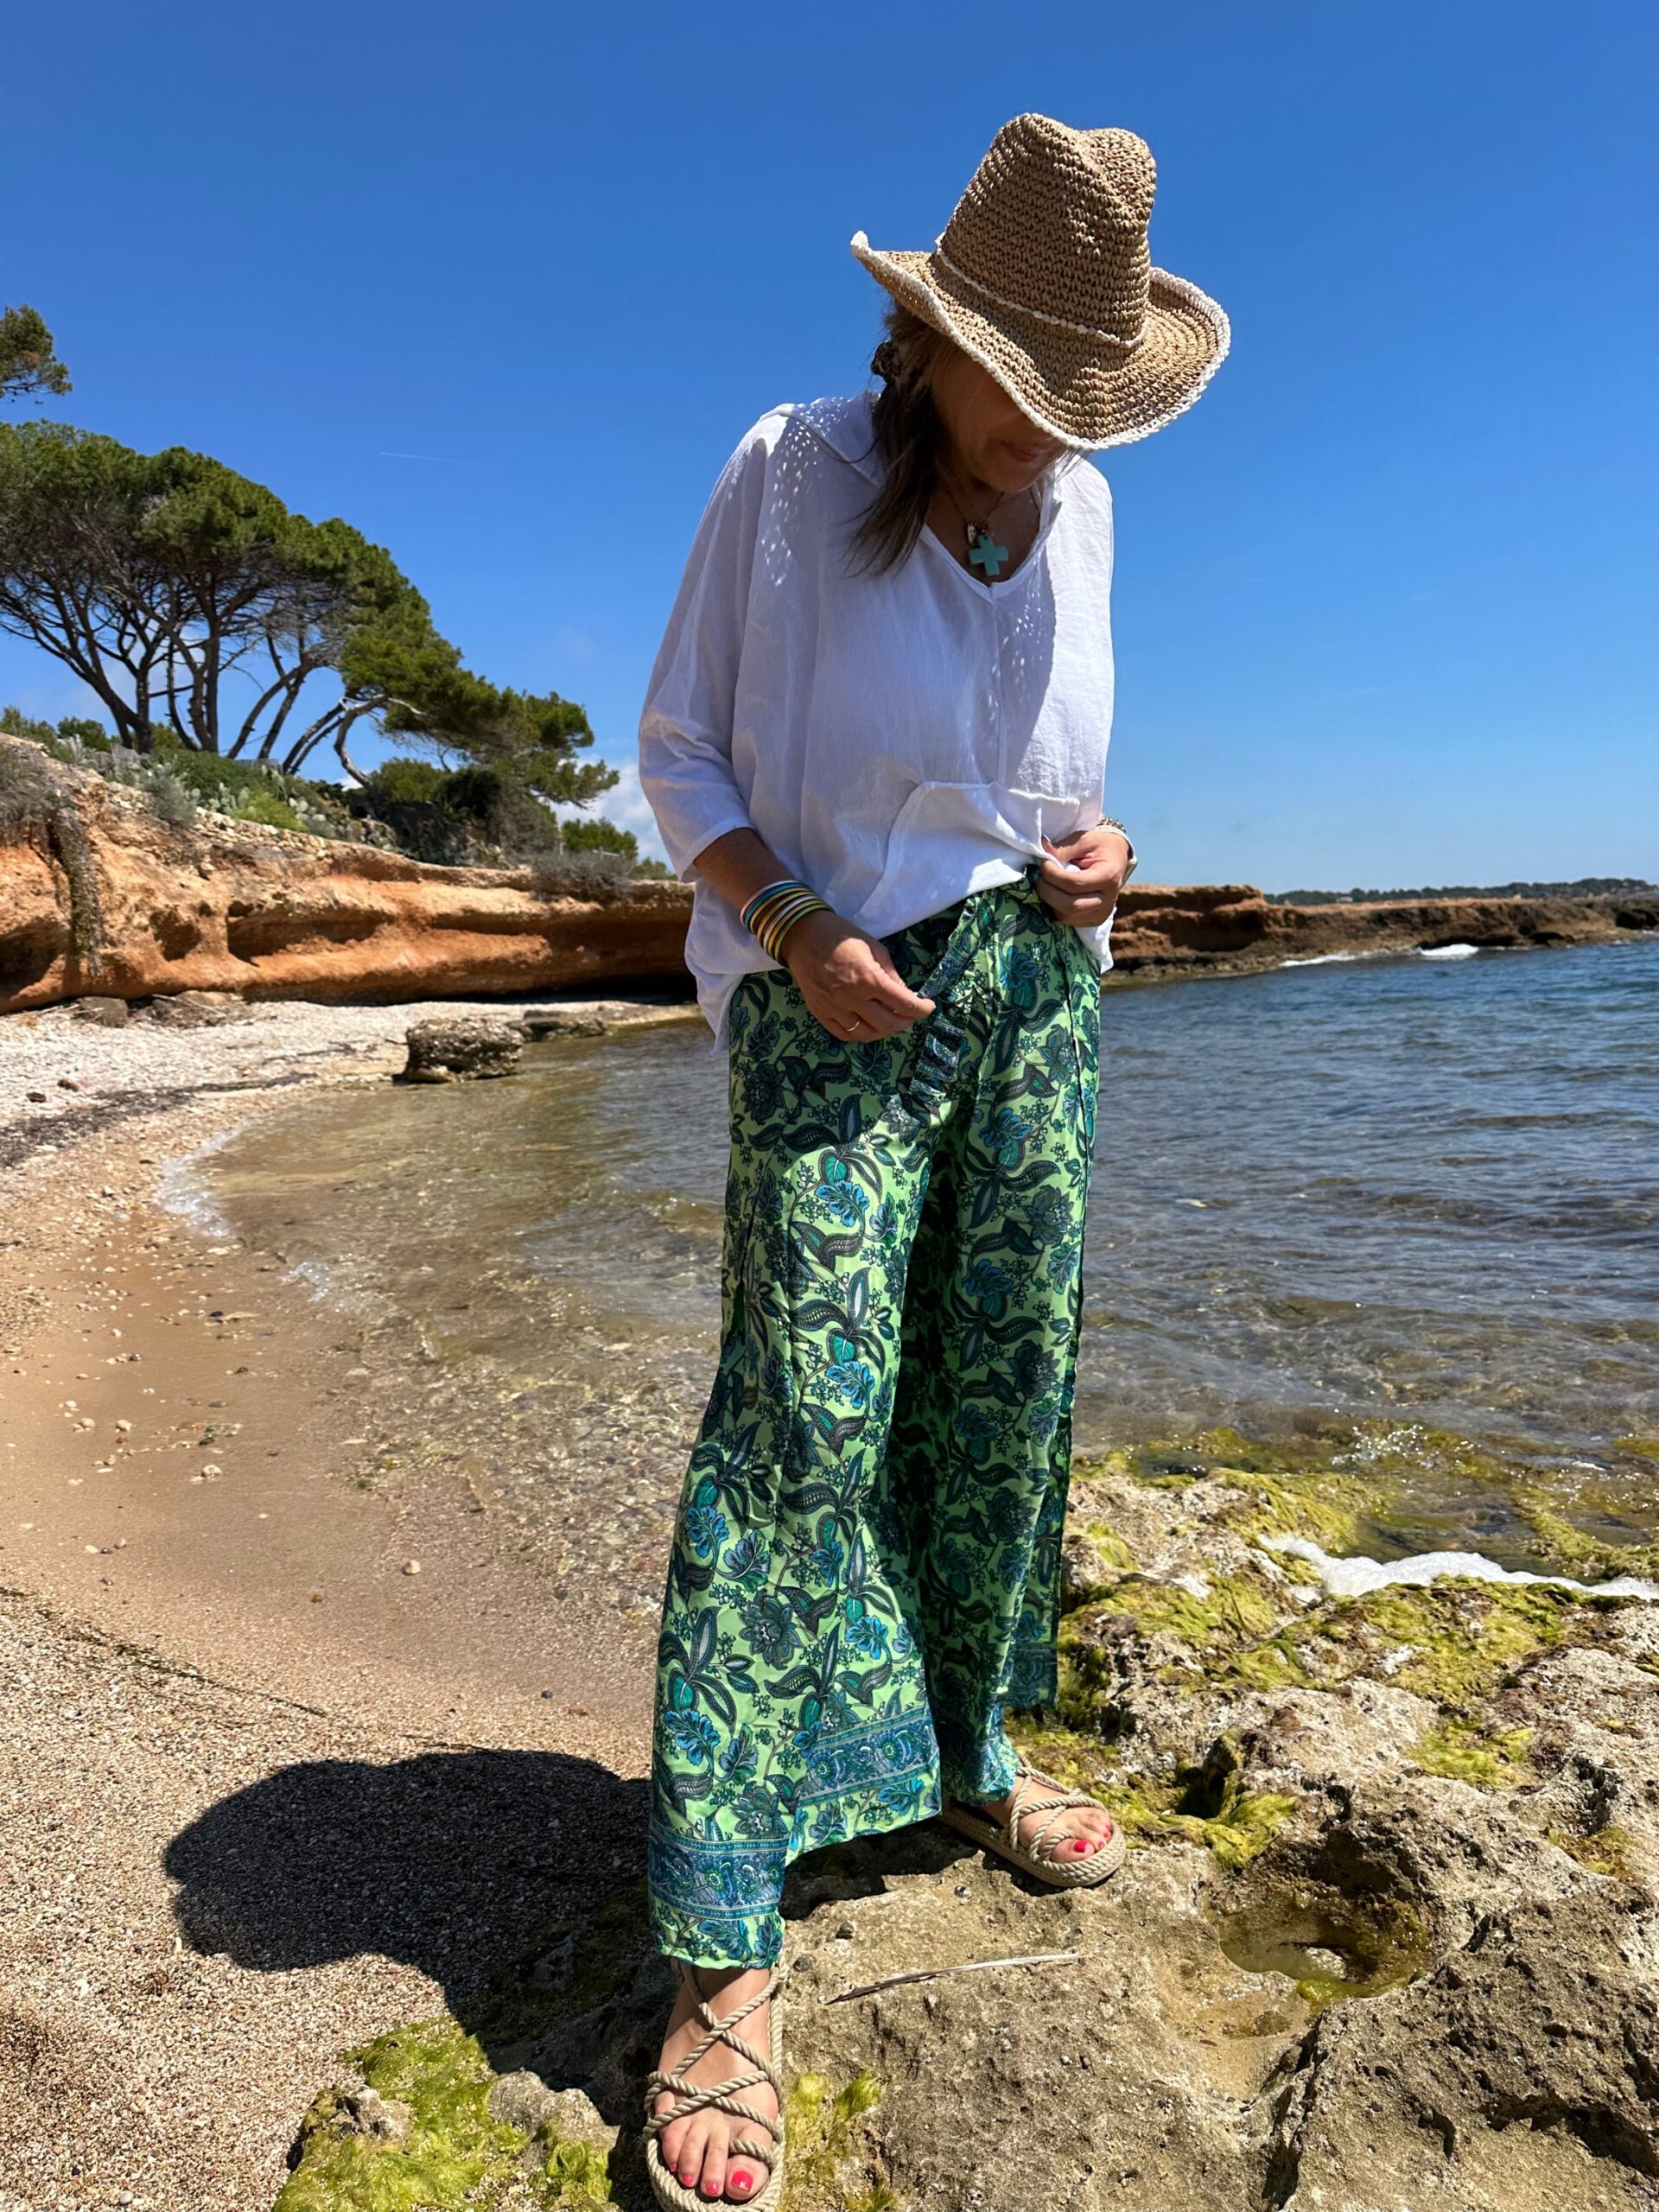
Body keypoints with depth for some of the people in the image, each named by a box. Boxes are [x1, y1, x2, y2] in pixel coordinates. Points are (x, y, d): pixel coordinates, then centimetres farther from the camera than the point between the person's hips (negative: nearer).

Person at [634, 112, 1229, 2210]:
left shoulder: (1078, 508, 10)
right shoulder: (789, 474, -5)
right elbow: (678, 744, -3)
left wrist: (1094, 845, -1)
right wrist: (794, 929, -17)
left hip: (1033, 986, 6)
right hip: (840, 998, -5)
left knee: (1007, 1387, 7)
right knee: (803, 1414, -13)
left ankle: (966, 1754, 29)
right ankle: (723, 1951, -4)